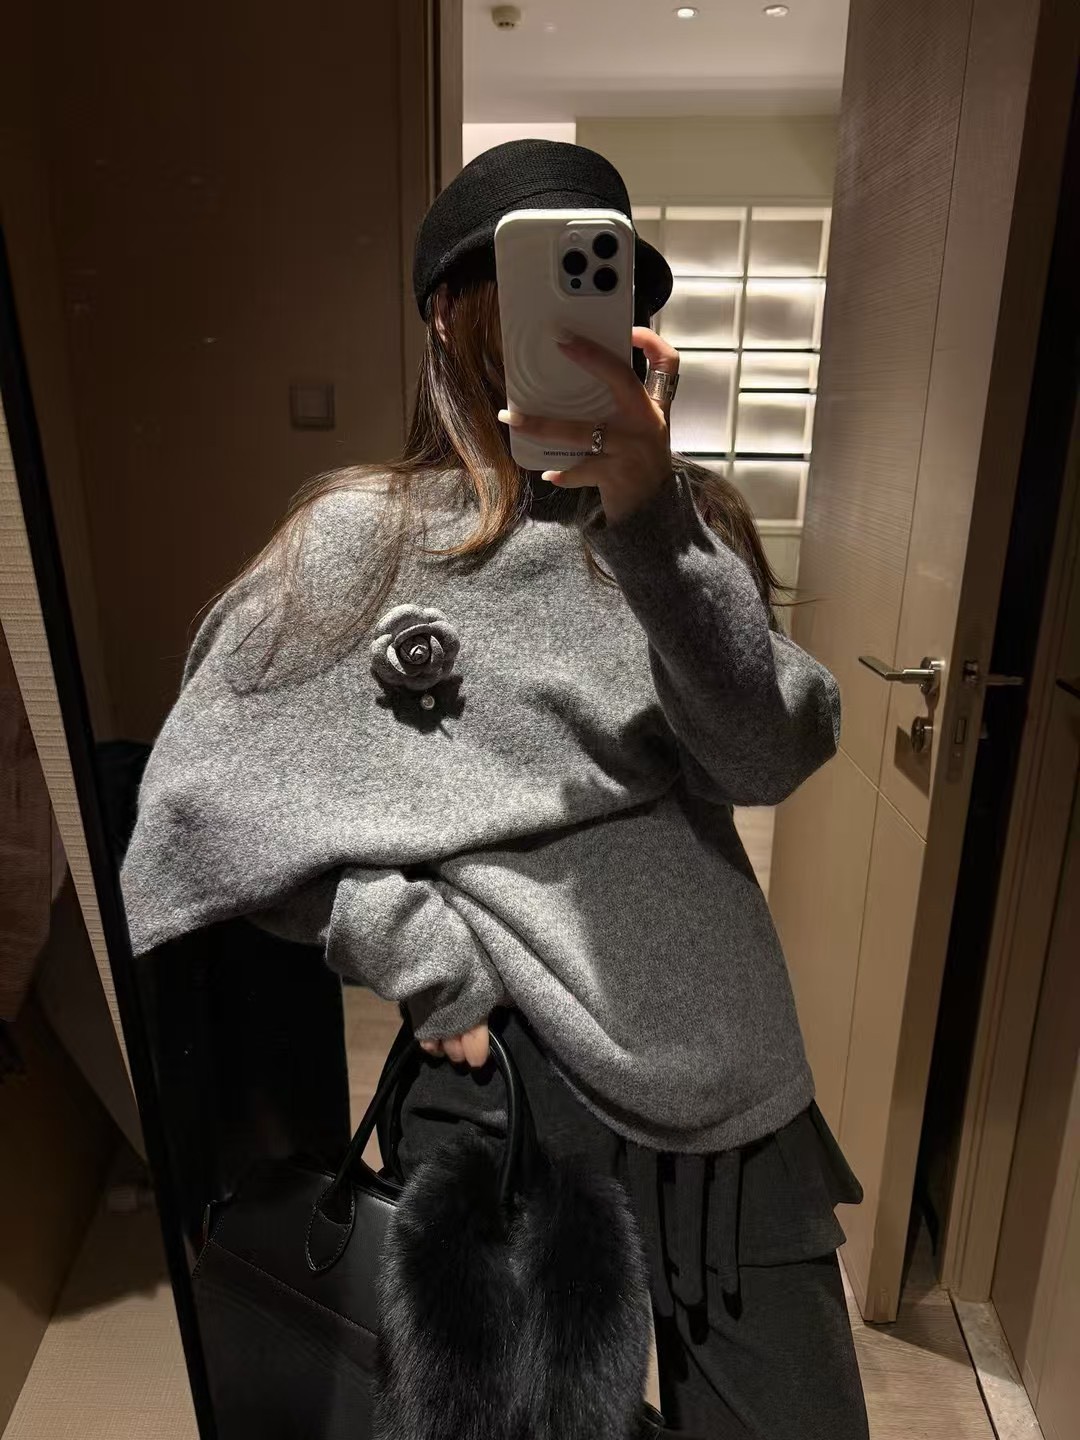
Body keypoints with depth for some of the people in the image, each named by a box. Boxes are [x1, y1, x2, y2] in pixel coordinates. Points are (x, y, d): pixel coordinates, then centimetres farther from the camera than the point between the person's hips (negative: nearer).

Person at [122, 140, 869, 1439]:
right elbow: (200, 793, -5)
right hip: (505, 1094, -3)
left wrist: (648, 515, -24)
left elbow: (772, 758, -10)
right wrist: (425, 964, -12)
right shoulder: (360, 536, -3)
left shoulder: (687, 519, 5)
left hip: (739, 1099, 4)